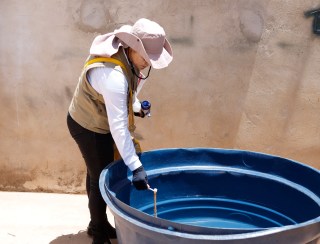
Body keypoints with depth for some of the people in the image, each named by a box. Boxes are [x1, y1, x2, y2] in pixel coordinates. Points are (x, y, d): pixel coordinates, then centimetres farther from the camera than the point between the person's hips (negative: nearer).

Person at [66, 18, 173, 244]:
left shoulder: (123, 53, -10)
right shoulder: (113, 76, -38)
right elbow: (118, 126, -38)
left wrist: (135, 105, -1)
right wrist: (136, 167, -37)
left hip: (99, 123, 9)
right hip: (88, 127, -9)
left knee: (98, 174, 19)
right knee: (101, 178, 3)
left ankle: (98, 224, 37)